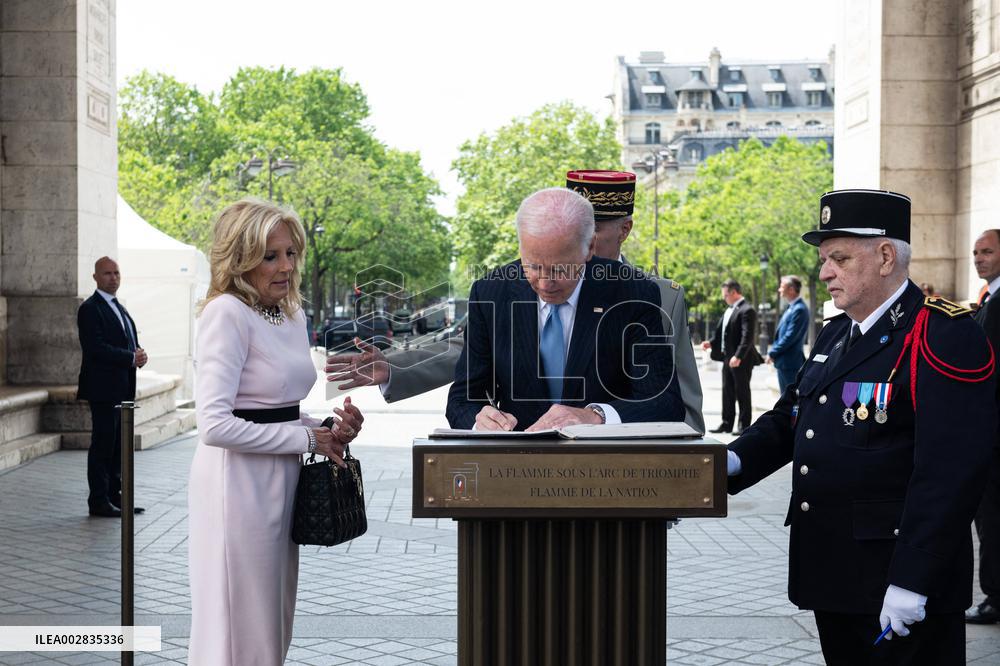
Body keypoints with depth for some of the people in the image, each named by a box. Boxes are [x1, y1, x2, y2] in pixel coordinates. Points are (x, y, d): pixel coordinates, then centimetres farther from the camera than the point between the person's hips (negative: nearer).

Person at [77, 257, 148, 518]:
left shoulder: (119, 308, 19)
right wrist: (131, 357, -19)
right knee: (102, 445, -5)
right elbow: (96, 348, -19)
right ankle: (99, 501, 1)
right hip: (104, 389, -9)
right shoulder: (90, 309, -9)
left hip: (123, 388, 9)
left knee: (118, 445, 12)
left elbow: (131, 342, 22)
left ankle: (115, 496, 18)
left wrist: (139, 354, 0)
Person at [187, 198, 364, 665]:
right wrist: (308, 439, -16)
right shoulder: (226, 314, -14)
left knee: (271, 626, 17)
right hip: (238, 482, -8)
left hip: (280, 480, 9)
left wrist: (330, 429, 1)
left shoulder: (292, 314, 11)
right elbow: (214, 425, -23)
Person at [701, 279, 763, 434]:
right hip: (728, 358, 9)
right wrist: (711, 342, 5)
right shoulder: (729, 310, 13)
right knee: (727, 391, 13)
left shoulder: (747, 310, -15)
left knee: (742, 392, 1)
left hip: (741, 360, -9)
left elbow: (747, 337, -23)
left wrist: (738, 356, -29)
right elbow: (721, 331, 21)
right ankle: (727, 423, 21)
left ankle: (744, 425, 9)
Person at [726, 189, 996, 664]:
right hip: (830, 572, 8)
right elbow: (788, 418, 18)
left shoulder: (944, 336, -15)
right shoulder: (835, 335, 14)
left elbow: (950, 472, -22)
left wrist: (912, 582, -25)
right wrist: (735, 460, -3)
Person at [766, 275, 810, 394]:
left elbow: (790, 336, -21)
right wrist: (774, 352, 8)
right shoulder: (792, 308, 14)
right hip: (784, 362, 10)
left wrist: (772, 353, -13)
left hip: (790, 362, -10)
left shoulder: (799, 309, -18)